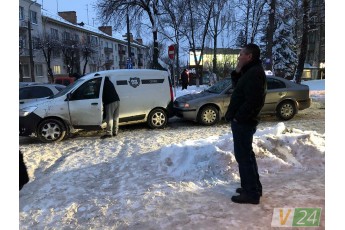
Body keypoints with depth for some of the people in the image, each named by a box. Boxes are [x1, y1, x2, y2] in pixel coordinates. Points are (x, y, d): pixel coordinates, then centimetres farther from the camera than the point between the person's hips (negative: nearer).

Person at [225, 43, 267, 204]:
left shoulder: (254, 73, -18)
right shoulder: (251, 71, 15)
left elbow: (253, 101, -26)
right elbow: (239, 89, 20)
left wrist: (238, 117, -19)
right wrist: (237, 72, 7)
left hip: (243, 122, -11)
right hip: (244, 121, 11)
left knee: (243, 156, -3)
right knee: (246, 154, 18)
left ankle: (251, 193, 7)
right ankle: (253, 187, 30)